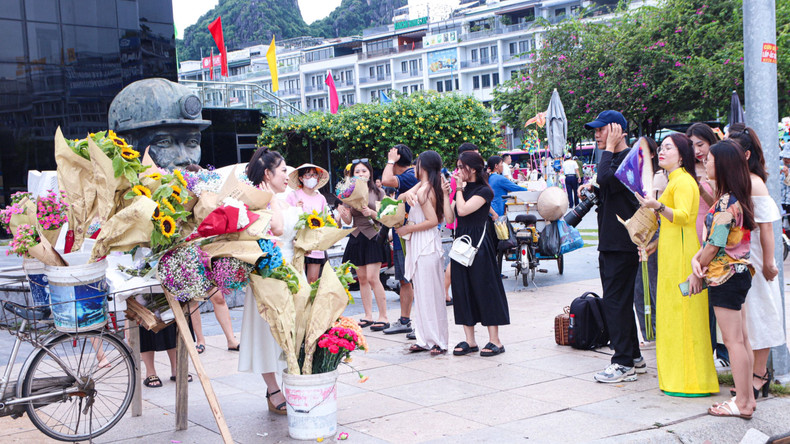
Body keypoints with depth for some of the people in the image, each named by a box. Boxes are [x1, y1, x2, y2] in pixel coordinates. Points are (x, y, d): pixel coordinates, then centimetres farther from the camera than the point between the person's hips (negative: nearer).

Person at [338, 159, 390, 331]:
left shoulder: (377, 192, 0)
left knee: (372, 278, -11)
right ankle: (368, 316, 15)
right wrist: (343, 214, -17)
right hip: (356, 238, 4)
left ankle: (383, 317, -5)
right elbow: (348, 221, 5)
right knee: (362, 278, 7)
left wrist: (371, 213, -20)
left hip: (373, 237, -4)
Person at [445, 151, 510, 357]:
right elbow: (450, 218, 6)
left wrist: (459, 188, -10)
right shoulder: (462, 191, 14)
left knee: (485, 289, -4)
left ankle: (495, 341, 1)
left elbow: (463, 210, -21)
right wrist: (446, 195, 1)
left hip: (479, 245, -8)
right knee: (463, 291, 7)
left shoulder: (484, 191, -8)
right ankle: (469, 340, 14)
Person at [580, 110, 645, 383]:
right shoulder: (613, 158, 18)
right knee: (619, 301, 14)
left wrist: (609, 147, -19)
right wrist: (593, 189, 8)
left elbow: (607, 178, -31)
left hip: (623, 245, -10)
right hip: (610, 243, 10)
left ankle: (624, 364, -5)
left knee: (615, 301, -9)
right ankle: (634, 357, 23)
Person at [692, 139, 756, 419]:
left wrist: (696, 273, -5)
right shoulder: (736, 199, 11)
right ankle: (748, 397, 20)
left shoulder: (726, 202, -19)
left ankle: (742, 403, 2)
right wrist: (697, 258, 1)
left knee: (733, 340, -4)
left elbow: (715, 245, -17)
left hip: (725, 276, -10)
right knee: (741, 338, 13)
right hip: (740, 273, 10)